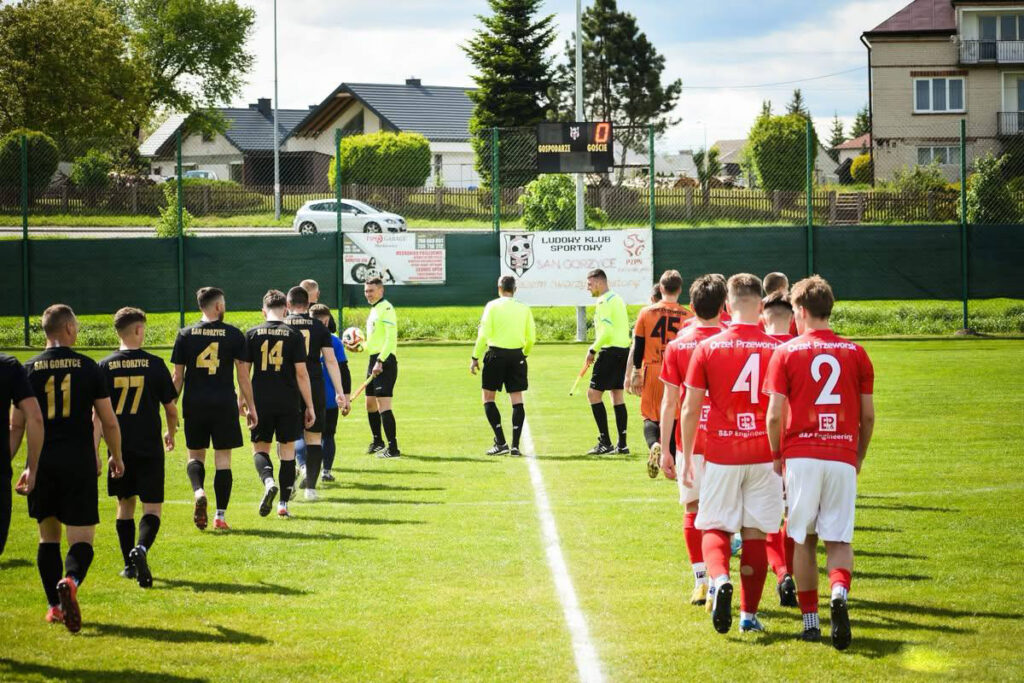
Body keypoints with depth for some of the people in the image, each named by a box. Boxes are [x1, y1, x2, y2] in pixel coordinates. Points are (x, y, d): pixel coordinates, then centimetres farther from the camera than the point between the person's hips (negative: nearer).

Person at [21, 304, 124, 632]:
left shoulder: (29, 369, 2)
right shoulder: (87, 367, -1)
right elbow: (109, 421, 3)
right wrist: (115, 456, 18)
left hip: (42, 464, 2)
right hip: (79, 462, -2)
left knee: (48, 537, 16)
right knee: (81, 539, 0)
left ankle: (55, 605, 14)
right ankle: (70, 582, -30)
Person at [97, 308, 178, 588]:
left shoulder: (105, 367, -1)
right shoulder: (154, 364, -4)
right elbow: (171, 407, 2)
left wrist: (95, 451, -2)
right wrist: (171, 434, 22)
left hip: (119, 449, 2)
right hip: (149, 448, -2)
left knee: (125, 505, 16)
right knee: (152, 507, 0)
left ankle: (129, 565, 17)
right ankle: (141, 549, -26)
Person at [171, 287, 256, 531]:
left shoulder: (185, 335, 2)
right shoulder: (233, 334, -1)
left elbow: (177, 376, 3)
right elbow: (242, 375, 0)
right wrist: (250, 405, 8)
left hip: (194, 404, 1)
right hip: (225, 405, -1)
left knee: (195, 455, 15)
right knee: (223, 459, 4)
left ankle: (198, 491, -15)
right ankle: (220, 516, 3)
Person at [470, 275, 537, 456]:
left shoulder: (492, 306, -2)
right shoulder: (524, 309, 6)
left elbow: (484, 334, -8)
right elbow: (531, 338, 7)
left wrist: (475, 357, -3)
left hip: (496, 355, -3)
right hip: (517, 356, 3)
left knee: (488, 397, 7)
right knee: (517, 400, 5)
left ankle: (501, 442, -2)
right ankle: (515, 445, -1)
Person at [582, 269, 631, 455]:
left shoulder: (603, 302, -12)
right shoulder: (617, 299, 17)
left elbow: (606, 331, -21)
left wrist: (593, 350, -12)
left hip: (610, 352, -9)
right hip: (623, 349, 9)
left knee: (594, 393, -6)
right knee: (617, 395, 11)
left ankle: (605, 442, -9)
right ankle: (622, 444, 10)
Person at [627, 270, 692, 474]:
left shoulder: (646, 313, 0)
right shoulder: (688, 316, 0)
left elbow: (637, 347, 3)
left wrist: (635, 374, 10)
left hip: (652, 372, 0)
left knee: (650, 417, 7)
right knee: (674, 418, 9)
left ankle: (654, 445, -22)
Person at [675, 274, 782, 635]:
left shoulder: (707, 348, -3)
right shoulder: (775, 349, -3)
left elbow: (690, 408, -1)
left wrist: (686, 458, 8)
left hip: (720, 455, -1)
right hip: (764, 455, 1)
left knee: (715, 528, 9)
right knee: (755, 534, 8)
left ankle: (720, 579, -20)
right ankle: (749, 614, 10)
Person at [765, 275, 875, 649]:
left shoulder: (786, 353, -1)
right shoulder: (856, 353, 5)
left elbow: (775, 415, -5)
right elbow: (868, 415, 7)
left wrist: (776, 456, 10)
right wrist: (860, 456, 21)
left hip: (801, 455, -1)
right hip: (842, 457, 1)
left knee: (804, 539, 10)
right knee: (839, 539, 4)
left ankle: (810, 619, 11)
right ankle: (839, 591, -25)